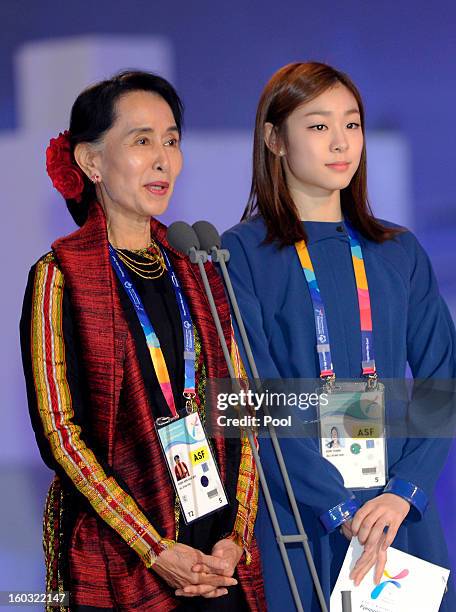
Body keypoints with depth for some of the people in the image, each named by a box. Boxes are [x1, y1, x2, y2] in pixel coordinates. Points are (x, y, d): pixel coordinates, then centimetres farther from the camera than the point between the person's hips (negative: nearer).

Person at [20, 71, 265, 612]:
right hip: (113, 560, -4)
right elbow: (59, 429, -10)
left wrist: (237, 536, -5)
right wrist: (155, 550, -15)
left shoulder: (197, 269, 10)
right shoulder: (61, 276, -5)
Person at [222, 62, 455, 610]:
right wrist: (341, 508, -17)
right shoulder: (243, 253, -2)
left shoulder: (399, 253, 10)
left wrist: (405, 491, -12)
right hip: (297, 513, -3)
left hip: (399, 508, 3)